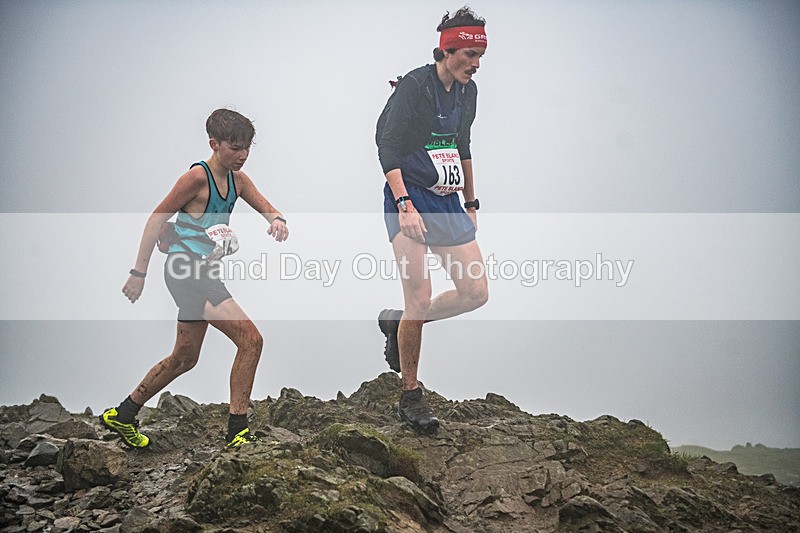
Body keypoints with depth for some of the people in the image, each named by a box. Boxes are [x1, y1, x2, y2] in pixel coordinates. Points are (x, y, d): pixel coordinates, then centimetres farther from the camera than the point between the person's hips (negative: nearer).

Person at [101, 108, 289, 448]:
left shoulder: (236, 180, 10)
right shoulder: (197, 177, -13)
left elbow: (267, 209, 10)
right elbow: (157, 219, -10)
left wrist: (277, 220, -16)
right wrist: (139, 272, -10)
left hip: (202, 273, 10)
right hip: (187, 270, -10)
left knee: (185, 358, 20)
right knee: (250, 340, -17)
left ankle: (123, 416, 33)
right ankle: (237, 432, -14)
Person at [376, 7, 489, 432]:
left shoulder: (467, 91, 11)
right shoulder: (413, 86, -12)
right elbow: (387, 148, -15)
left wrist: (471, 204, 21)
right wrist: (404, 204, -25)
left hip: (447, 204, 7)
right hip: (410, 201, -7)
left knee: (475, 293, 2)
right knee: (420, 300, -12)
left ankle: (397, 323, 24)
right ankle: (410, 397, 1)